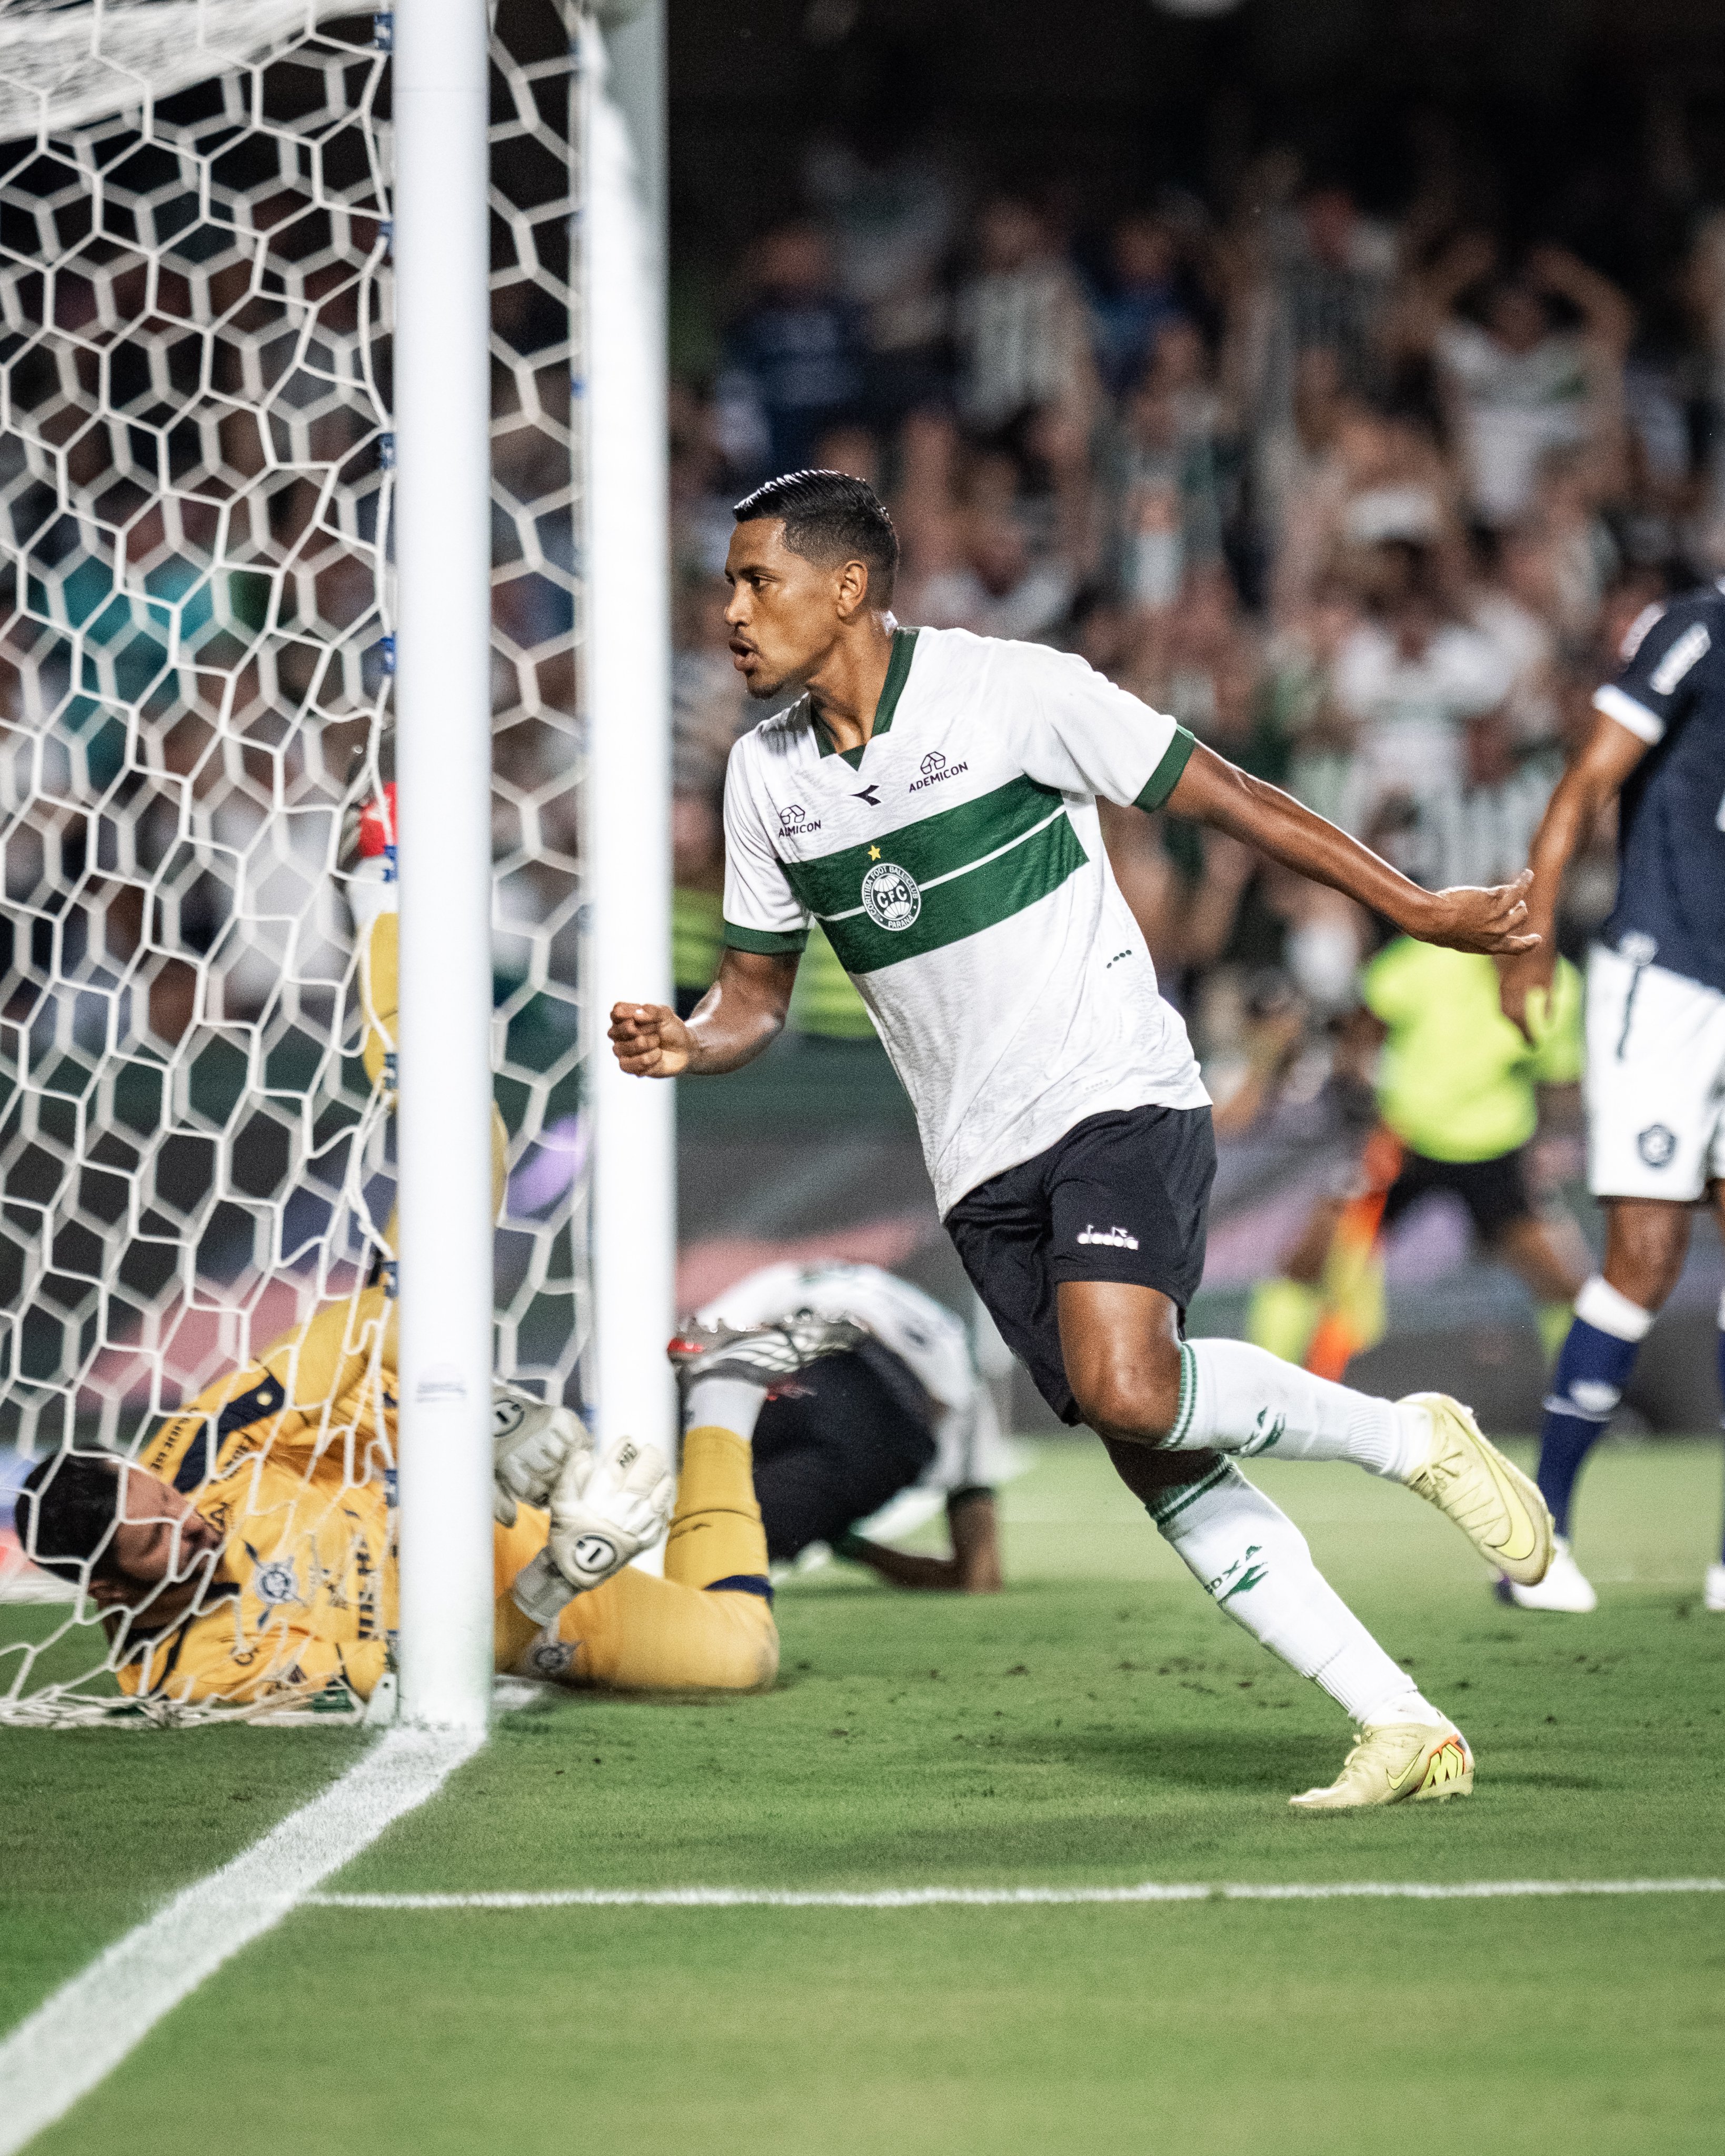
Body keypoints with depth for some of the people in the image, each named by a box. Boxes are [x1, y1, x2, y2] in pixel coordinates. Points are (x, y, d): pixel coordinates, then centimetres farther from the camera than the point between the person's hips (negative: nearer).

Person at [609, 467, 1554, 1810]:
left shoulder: (1012, 692, -10)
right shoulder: (766, 777, 6)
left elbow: (1220, 797, -5)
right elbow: (759, 988, 14)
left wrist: (1417, 910, -5)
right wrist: (687, 1044, -10)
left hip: (1117, 1094, -5)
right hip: (982, 1166, 6)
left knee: (1128, 1389, -28)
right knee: (1162, 1464, -1)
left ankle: (1410, 1438, -4)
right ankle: (1407, 1731, 3)